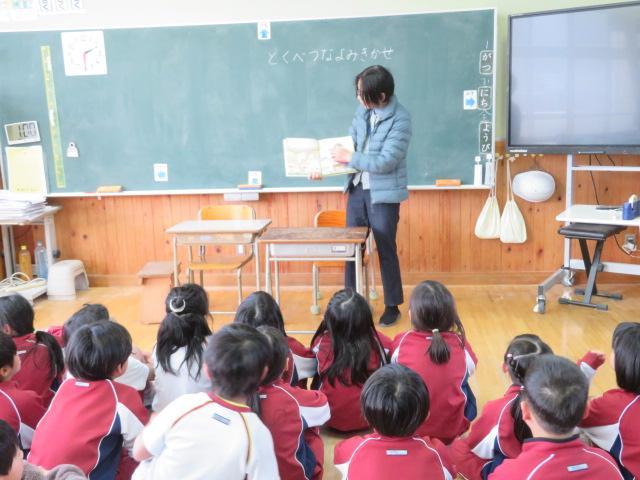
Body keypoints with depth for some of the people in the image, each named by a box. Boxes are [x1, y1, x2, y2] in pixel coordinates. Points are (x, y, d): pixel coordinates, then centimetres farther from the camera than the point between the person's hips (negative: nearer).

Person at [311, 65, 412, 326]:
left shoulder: (400, 119, -18)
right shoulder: (363, 111, 2)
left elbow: (386, 162, -23)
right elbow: (349, 144, 12)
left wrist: (349, 158, -17)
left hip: (383, 194, -6)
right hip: (357, 189, 6)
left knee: (386, 251, 5)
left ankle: (392, 306, 20)